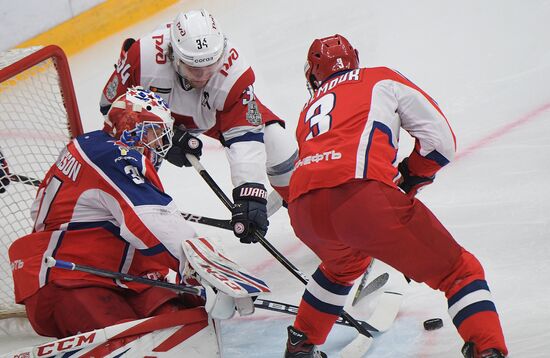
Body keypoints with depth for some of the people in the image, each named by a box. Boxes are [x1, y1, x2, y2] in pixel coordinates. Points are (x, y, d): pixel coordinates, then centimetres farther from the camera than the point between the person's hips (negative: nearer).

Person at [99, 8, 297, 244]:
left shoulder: (234, 72, -38)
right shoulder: (143, 56, -40)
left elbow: (245, 137, -39)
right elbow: (112, 104, -25)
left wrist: (249, 196, -49)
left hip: (215, 114, 0)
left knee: (277, 144, -9)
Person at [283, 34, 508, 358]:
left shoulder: (310, 110, 35)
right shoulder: (382, 79, 24)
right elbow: (440, 140, 16)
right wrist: (407, 181, 30)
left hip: (304, 210, 5)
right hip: (363, 195, -5)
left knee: (345, 264, 39)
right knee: (459, 271, 8)